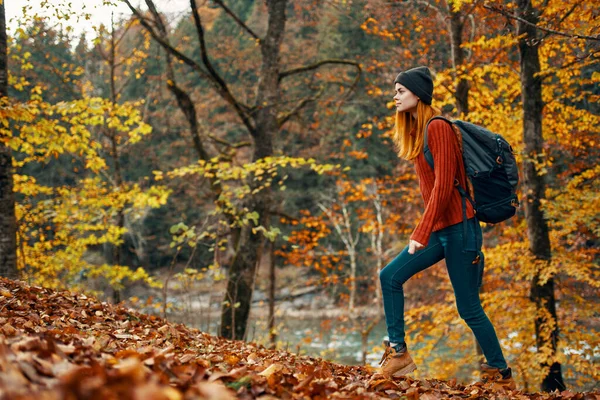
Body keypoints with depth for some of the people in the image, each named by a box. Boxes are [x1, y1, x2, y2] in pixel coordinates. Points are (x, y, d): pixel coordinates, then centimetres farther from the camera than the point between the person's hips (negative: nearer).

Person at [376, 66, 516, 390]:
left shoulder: (438, 128, -13)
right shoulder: (416, 132, 13)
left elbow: (443, 185, -20)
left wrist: (421, 234, -23)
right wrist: (424, 232, 11)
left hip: (458, 228, -9)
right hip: (439, 229, 9)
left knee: (469, 308, -3)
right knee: (390, 276, 3)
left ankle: (502, 374, 10)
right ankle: (397, 352, 7)